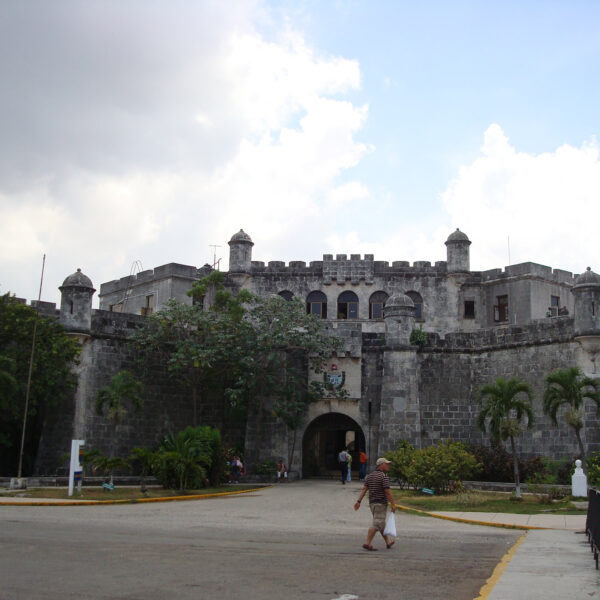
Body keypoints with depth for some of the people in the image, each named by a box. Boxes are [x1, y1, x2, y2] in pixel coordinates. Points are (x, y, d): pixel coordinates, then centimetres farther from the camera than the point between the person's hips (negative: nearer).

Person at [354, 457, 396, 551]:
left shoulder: (370, 475, 9)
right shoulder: (384, 476, -13)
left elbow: (364, 489, 4)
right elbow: (387, 492, -18)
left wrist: (358, 501, 1)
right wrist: (393, 504, -14)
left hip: (372, 503, 8)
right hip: (381, 503, -8)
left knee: (381, 523, 18)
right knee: (376, 524, -7)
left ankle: (388, 542, 30)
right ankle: (367, 543, -14)